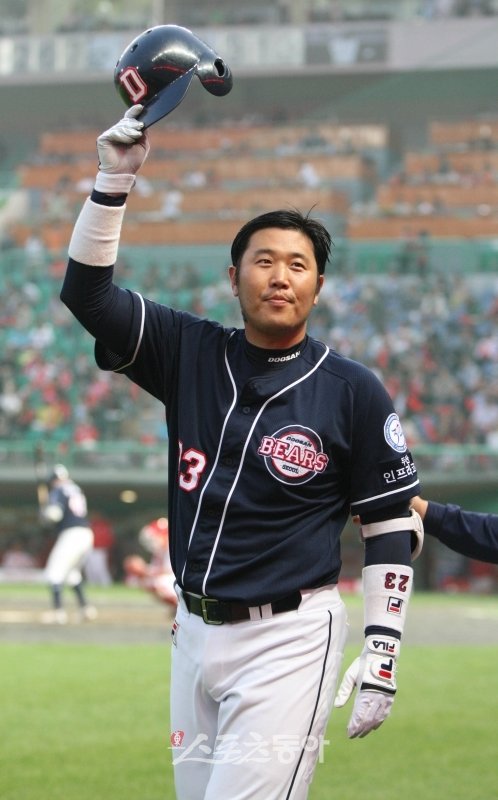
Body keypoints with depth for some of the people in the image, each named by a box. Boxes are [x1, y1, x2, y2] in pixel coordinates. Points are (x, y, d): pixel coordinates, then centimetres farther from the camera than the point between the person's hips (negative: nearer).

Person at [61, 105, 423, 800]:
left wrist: (381, 656, -7)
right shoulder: (191, 353, 6)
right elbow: (87, 292, 2)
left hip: (290, 639, -5)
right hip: (195, 631, 5)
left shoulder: (354, 392, -3)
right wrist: (114, 182, -9)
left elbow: (392, 526, -1)